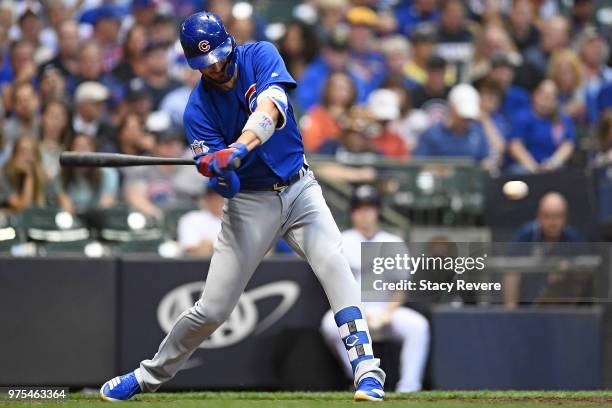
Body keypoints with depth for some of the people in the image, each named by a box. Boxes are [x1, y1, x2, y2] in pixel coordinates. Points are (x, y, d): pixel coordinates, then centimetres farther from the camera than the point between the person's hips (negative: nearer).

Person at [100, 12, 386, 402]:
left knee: (333, 263, -26)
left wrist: (238, 149, -44)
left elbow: (270, 106, -28)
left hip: (299, 189, 0)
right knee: (212, 309, 0)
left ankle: (366, 370, -27)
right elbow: (226, 185, -14)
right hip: (250, 203, 0)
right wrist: (218, 174, -39)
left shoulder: (261, 56, -8)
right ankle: (148, 376, 21)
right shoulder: (198, 110, -8)